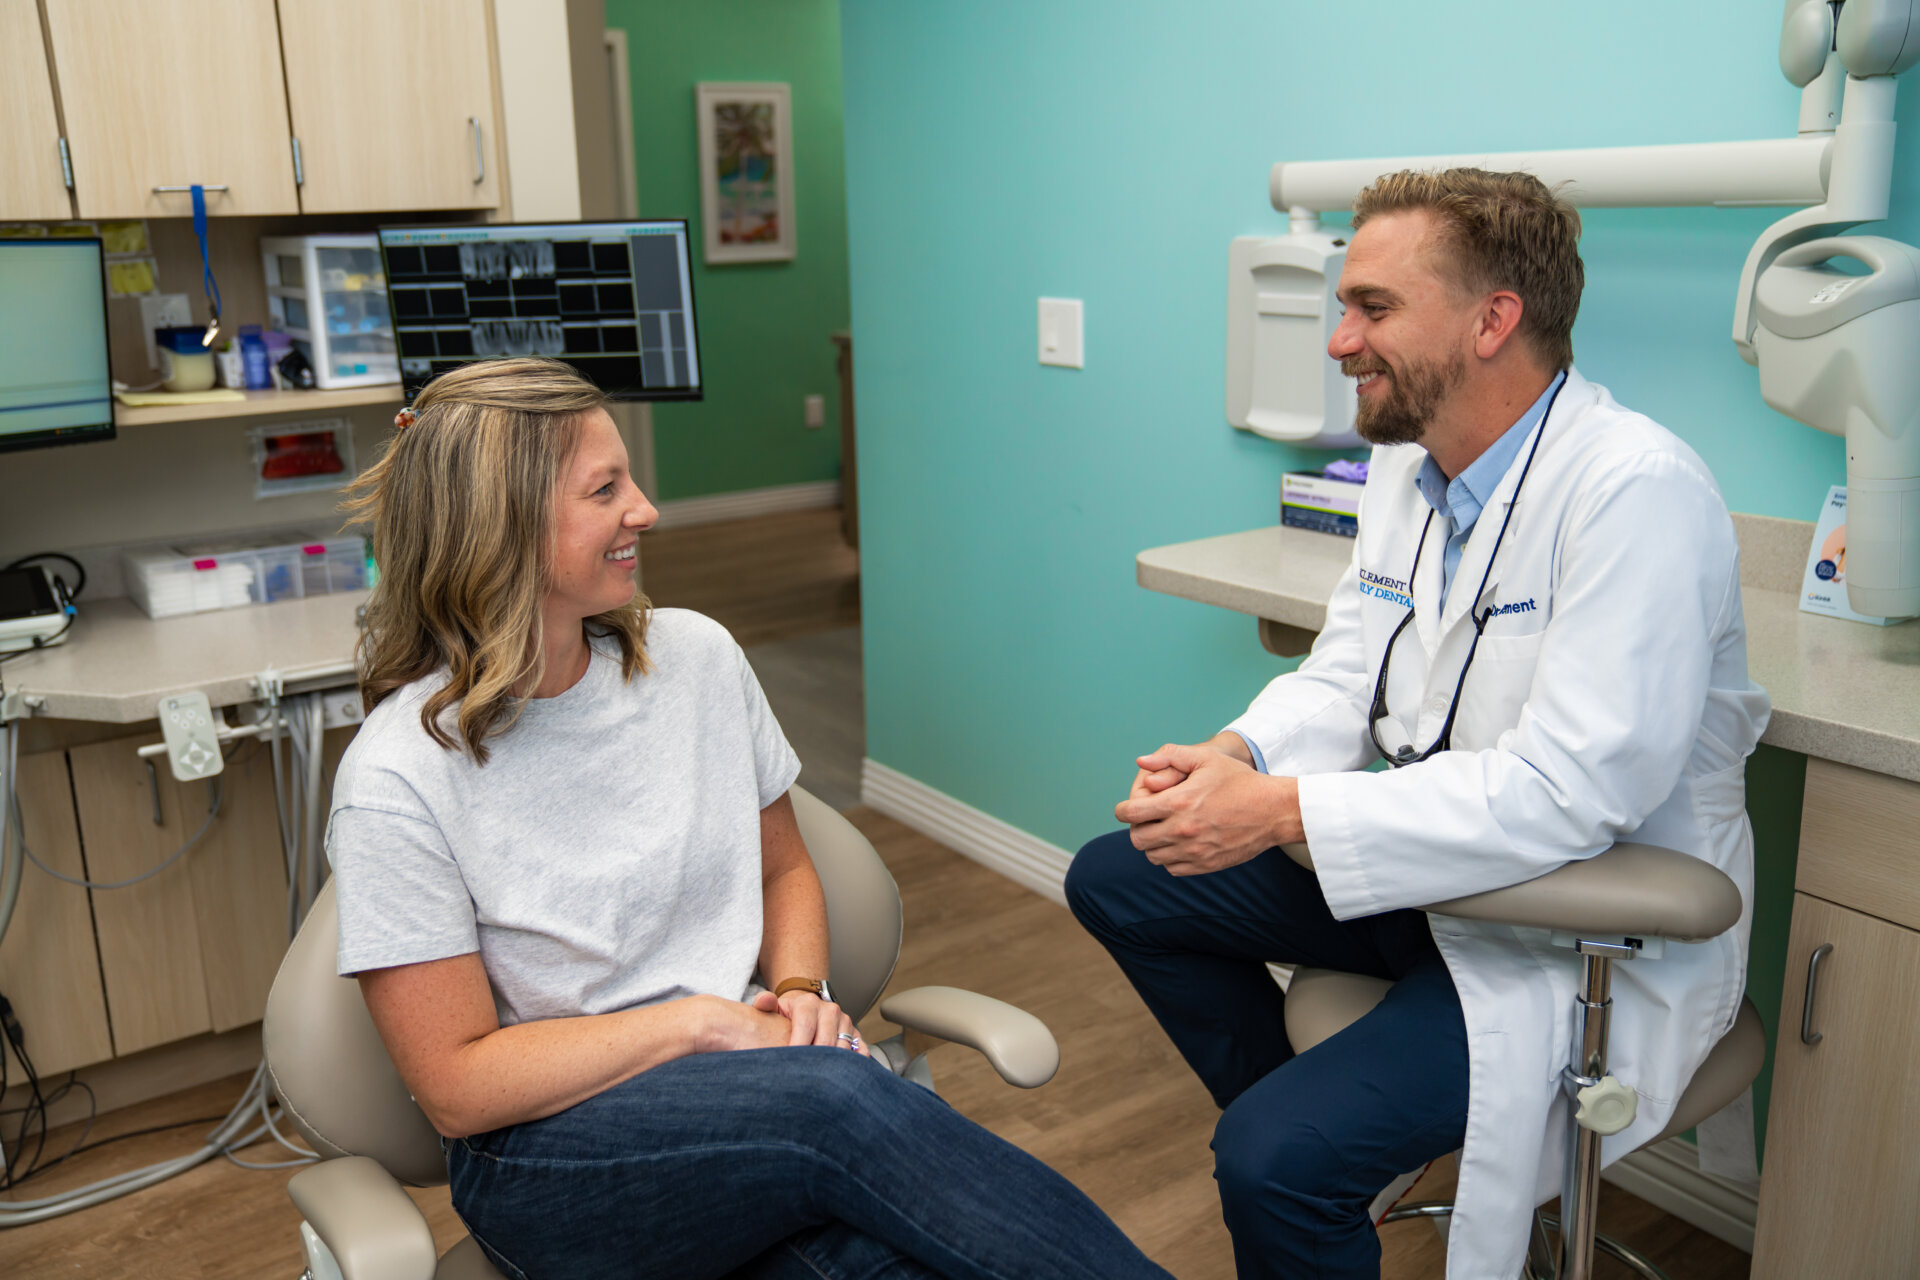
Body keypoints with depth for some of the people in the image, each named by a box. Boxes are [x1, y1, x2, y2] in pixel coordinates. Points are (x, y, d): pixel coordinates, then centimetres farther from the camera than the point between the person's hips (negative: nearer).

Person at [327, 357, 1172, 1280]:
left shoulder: (696, 655, 4)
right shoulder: (398, 780, -10)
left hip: (744, 1079, 4)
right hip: (551, 1151, -3)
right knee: (839, 1100, -34)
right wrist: (696, 1021, -17)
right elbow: (458, 1088, -9)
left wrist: (799, 991, -5)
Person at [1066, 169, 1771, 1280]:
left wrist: (1280, 812, -31)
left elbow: (1571, 791, -30)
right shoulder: (1405, 464, 4)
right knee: (1117, 882, 8)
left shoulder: (1639, 491, -24)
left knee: (1278, 1161, -25)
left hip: (1598, 940, -8)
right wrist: (1237, 756, -14)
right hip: (1428, 870, 9)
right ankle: (1321, 1134, 22)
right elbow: (1347, 677, 8)